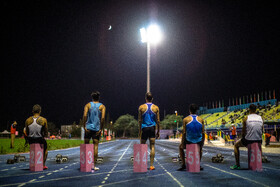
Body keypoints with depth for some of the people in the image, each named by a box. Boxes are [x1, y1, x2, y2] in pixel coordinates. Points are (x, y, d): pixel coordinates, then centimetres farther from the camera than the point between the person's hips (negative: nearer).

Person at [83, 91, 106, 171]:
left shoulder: (88, 105, 6)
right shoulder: (102, 106, 5)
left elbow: (85, 115, -8)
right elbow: (103, 118, -8)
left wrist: (84, 127, -6)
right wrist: (101, 129, -3)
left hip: (88, 128, 0)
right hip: (97, 129, 0)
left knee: (86, 144, 10)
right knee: (95, 146, 2)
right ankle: (94, 165, 2)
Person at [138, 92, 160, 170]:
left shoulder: (141, 107, 0)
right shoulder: (156, 108, 3)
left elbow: (139, 120, 0)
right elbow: (158, 121, 3)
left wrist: (140, 131, 5)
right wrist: (158, 131, 9)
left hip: (144, 128, 0)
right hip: (152, 128, 0)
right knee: (152, 147, 1)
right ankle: (151, 165, 0)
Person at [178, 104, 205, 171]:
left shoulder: (185, 119, -8)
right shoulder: (201, 119, -2)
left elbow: (184, 132, -9)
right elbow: (203, 133, -1)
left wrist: (182, 143, 1)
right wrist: (202, 143, 12)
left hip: (189, 140, -2)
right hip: (198, 141, 2)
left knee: (180, 147, 30)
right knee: (200, 148, 39)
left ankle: (183, 164, 21)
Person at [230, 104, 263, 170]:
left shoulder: (246, 118, -6)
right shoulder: (260, 118, 4)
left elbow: (243, 131, -2)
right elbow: (261, 131, 10)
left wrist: (243, 138, 16)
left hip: (248, 140, -4)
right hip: (258, 141, 4)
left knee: (236, 145, 24)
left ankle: (237, 165, 19)